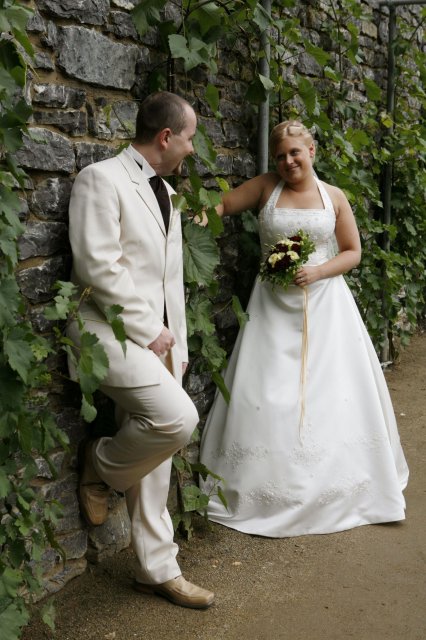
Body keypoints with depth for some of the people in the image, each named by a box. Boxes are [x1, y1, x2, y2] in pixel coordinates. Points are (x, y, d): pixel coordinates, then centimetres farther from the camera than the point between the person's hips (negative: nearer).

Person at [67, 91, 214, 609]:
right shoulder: (101, 179, -9)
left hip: (156, 339, 8)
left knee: (154, 453, 10)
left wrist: (177, 343, 16)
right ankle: (100, 466, 4)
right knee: (177, 418, -26)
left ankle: (158, 569, 21)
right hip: (113, 331, -8)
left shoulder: (164, 192, 19)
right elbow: (98, 267, -18)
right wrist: (148, 330, -14)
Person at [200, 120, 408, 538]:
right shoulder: (266, 187, 2)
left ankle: (336, 488, 20)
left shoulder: (334, 197, 4)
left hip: (324, 303, 1)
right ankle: (272, 494, 10)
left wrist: (318, 271, -11)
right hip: (274, 304, 0)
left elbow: (352, 252, 6)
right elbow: (221, 205, 3)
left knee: (332, 394, 3)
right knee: (269, 398, -3)